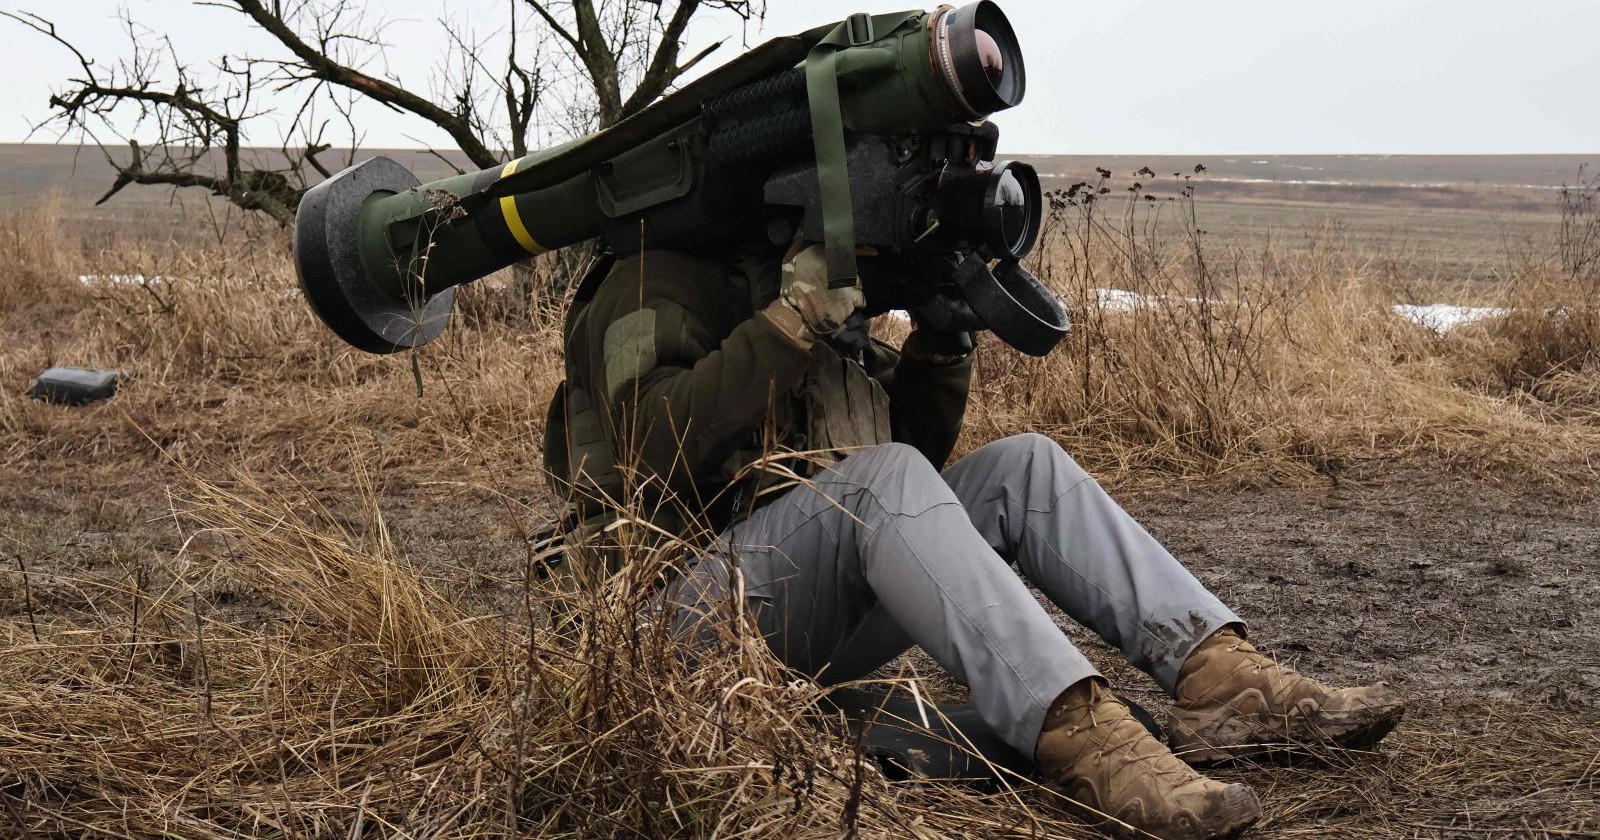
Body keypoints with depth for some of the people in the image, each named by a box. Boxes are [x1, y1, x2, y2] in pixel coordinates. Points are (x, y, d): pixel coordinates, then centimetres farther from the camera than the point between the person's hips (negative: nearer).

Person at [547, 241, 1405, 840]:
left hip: (830, 624, 8)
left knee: (1022, 466, -7)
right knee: (879, 475, -32)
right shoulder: (664, 282, -2)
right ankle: (1077, 736, -47)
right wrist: (794, 319, -21)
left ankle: (1217, 675, -25)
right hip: (704, 603, -8)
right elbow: (657, 448, -20)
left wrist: (941, 331, 7)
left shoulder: (831, 300, 21)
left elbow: (918, 446, 22)